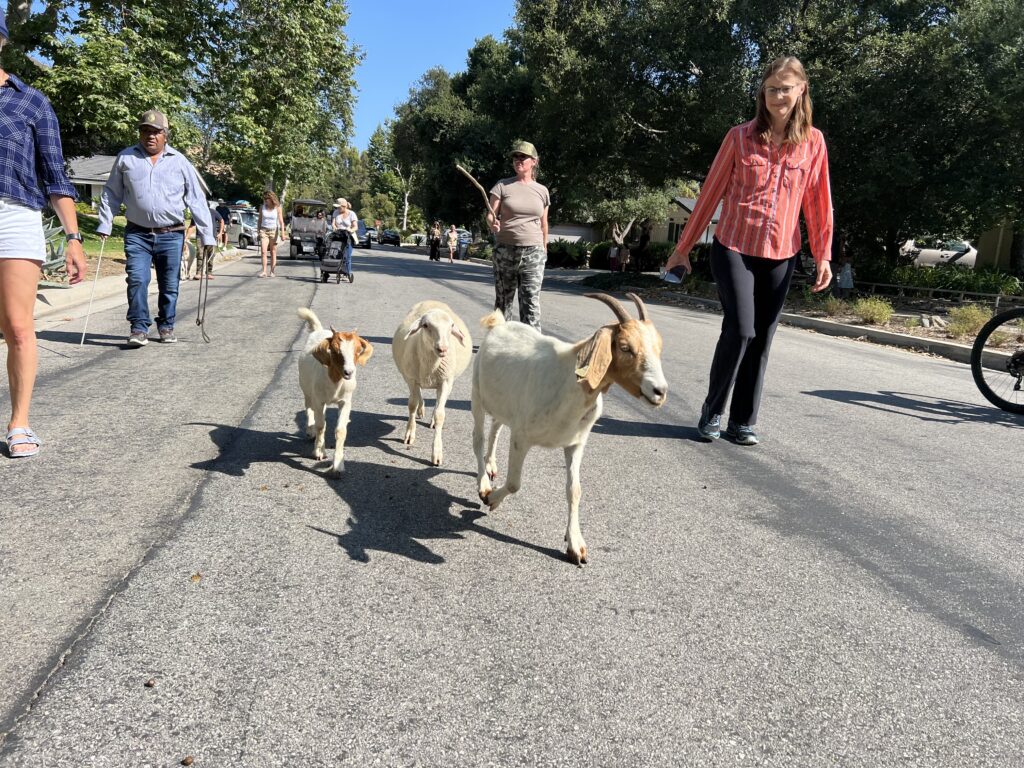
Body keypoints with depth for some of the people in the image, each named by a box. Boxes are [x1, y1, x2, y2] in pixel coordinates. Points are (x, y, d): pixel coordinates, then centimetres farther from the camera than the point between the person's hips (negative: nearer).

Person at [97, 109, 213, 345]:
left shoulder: (179, 162, 5)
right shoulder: (125, 158, 7)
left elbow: (196, 200, 4)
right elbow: (111, 194, 13)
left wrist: (206, 235, 0)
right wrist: (105, 225, 4)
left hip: (171, 235, 0)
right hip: (137, 234, 0)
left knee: (170, 285, 7)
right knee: (137, 280, -10)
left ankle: (166, 326, 21)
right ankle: (139, 328, -5)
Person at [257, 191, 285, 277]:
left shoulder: (277, 208, -4)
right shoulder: (262, 207, 3)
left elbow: (281, 221, -7)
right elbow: (260, 219, 12)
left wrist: (282, 233, -15)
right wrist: (258, 230, 12)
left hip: (274, 231, -1)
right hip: (264, 230, 1)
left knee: (273, 252, 4)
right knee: (263, 251, -10)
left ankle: (272, 271, 12)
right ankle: (264, 271, -9)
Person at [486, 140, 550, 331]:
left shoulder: (542, 191, 8)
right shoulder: (502, 186, 3)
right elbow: (490, 215, -2)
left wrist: (544, 249, 19)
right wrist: (493, 224, -24)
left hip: (533, 253, 0)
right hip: (505, 251, 0)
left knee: (531, 301, -6)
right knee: (503, 300, 7)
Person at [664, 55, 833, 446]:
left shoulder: (812, 141, 5)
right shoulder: (740, 136, 0)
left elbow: (818, 200, 7)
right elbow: (711, 192, 2)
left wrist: (823, 254, 2)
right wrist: (684, 246, 3)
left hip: (780, 256, 3)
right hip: (734, 248, -3)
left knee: (762, 339, 5)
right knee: (740, 331, -12)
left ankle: (743, 421, 16)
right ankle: (711, 411, 7)